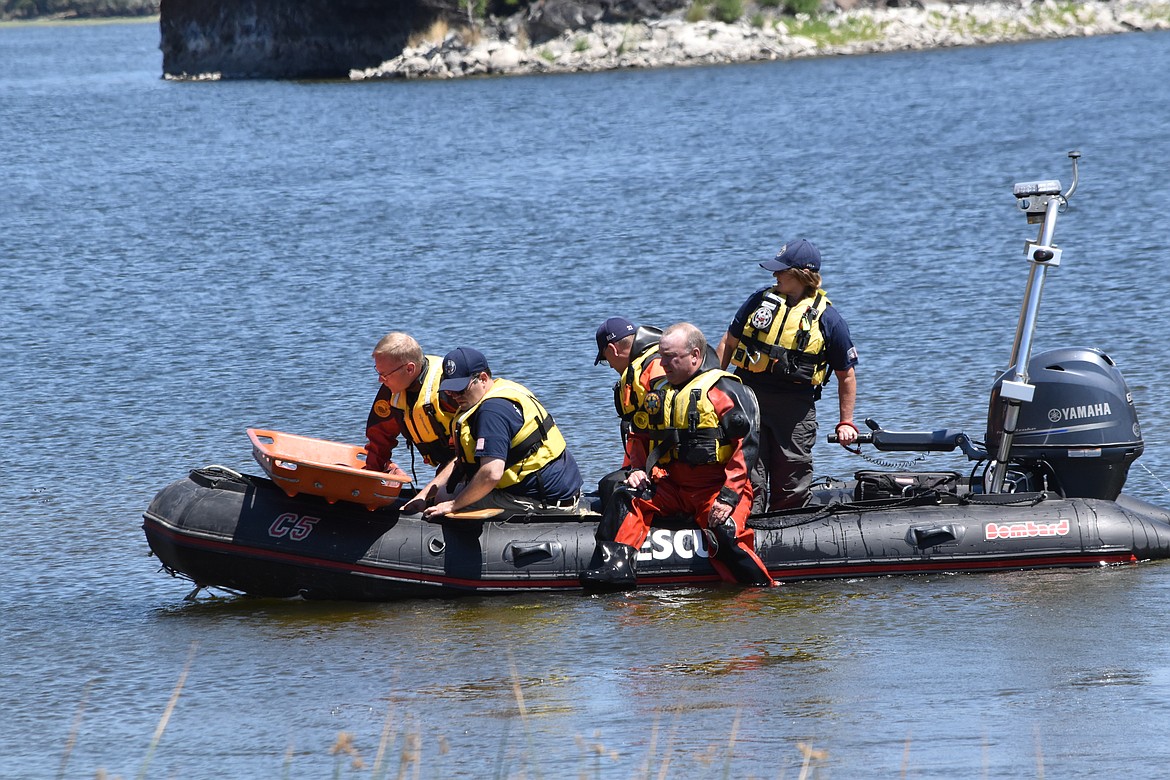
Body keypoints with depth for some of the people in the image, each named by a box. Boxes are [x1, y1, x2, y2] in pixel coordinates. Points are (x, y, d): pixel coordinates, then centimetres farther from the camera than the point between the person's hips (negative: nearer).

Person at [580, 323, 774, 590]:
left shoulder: (725, 390, -8)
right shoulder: (658, 392, 14)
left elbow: (747, 444, -14)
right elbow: (641, 439, 26)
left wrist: (729, 496, -21)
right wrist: (640, 470, 4)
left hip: (716, 488, -7)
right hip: (672, 487, 7)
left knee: (725, 535, -31)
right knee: (626, 500, -15)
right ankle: (616, 566, -28)